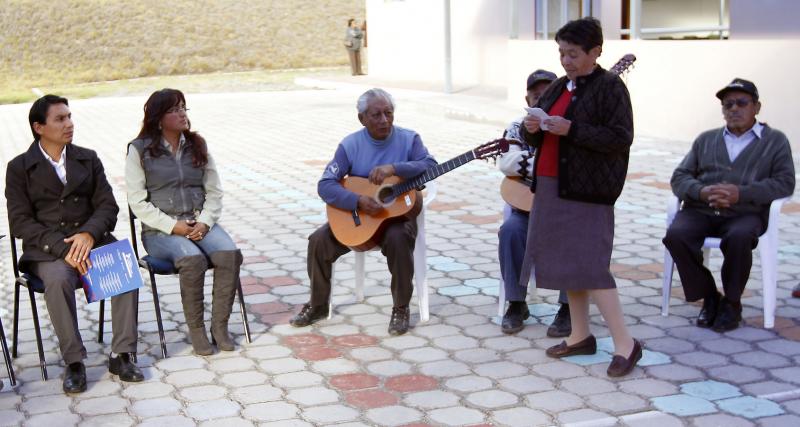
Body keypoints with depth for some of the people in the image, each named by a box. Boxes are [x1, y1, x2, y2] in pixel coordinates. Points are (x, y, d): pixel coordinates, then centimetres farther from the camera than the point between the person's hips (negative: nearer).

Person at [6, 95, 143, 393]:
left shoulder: (88, 159, 14)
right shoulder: (20, 168, 4)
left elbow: (108, 206, 7)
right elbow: (20, 223, -4)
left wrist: (88, 234, -15)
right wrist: (62, 248, -19)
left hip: (91, 240, 3)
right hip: (46, 250, -2)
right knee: (59, 279, -35)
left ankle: (121, 355, -21)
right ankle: (73, 363, -25)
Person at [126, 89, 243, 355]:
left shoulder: (197, 145, 11)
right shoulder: (140, 150, -1)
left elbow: (214, 192, 9)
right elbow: (138, 202, -5)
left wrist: (204, 222, -9)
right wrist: (172, 226, -15)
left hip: (200, 223, 4)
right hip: (160, 230, -4)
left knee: (230, 254, -26)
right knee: (193, 259, -34)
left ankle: (219, 325, -15)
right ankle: (196, 329, -17)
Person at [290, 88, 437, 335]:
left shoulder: (408, 139, -4)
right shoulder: (350, 145, -4)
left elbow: (431, 166, -20)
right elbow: (325, 185, -11)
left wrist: (393, 168, -32)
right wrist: (357, 201, -27)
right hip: (356, 215, 2)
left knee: (398, 239, -35)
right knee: (319, 240, -18)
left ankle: (401, 309, -16)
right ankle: (318, 305, 6)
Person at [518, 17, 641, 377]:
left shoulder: (610, 87, -7)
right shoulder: (558, 88, 15)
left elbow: (621, 138, -17)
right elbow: (533, 139, 19)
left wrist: (570, 129, -21)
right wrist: (530, 128, -5)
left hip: (587, 191, -8)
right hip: (551, 187, 8)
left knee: (589, 266, -11)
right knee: (565, 262, 11)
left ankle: (625, 343, -2)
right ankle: (581, 335, 23)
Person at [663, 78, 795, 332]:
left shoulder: (775, 141, 16)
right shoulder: (706, 139, 25)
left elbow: (785, 183, 1)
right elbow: (679, 178, 15)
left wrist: (741, 193, -14)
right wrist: (701, 191, -10)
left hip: (745, 214, -3)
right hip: (700, 211, 3)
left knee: (739, 238, -37)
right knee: (675, 235, -29)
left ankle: (732, 303, -13)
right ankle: (709, 297, -9)